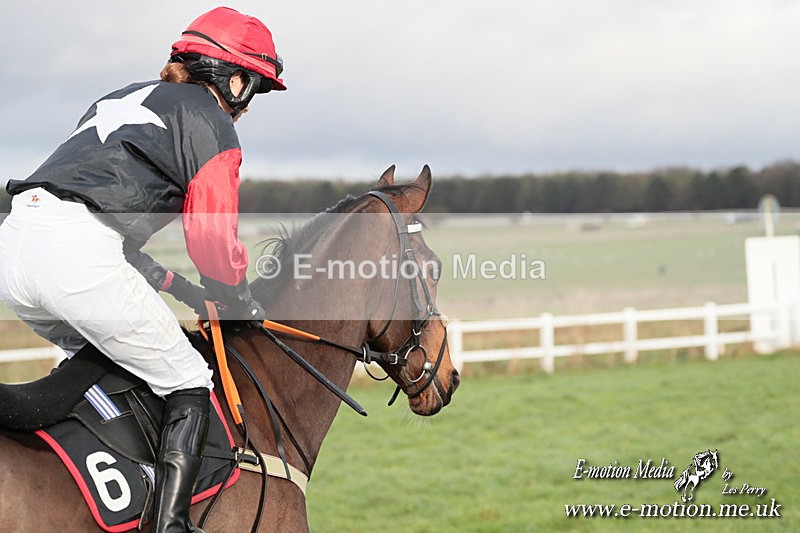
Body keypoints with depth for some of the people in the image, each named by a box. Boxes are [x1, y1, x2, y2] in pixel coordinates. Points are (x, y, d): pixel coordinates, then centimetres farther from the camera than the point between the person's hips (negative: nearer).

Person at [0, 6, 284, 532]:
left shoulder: (122, 99, 32)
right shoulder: (208, 119, 7)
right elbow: (212, 236, 2)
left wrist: (173, 284, 32)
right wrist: (243, 306, 20)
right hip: (77, 256, -8)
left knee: (97, 359, 30)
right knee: (188, 385, 3)